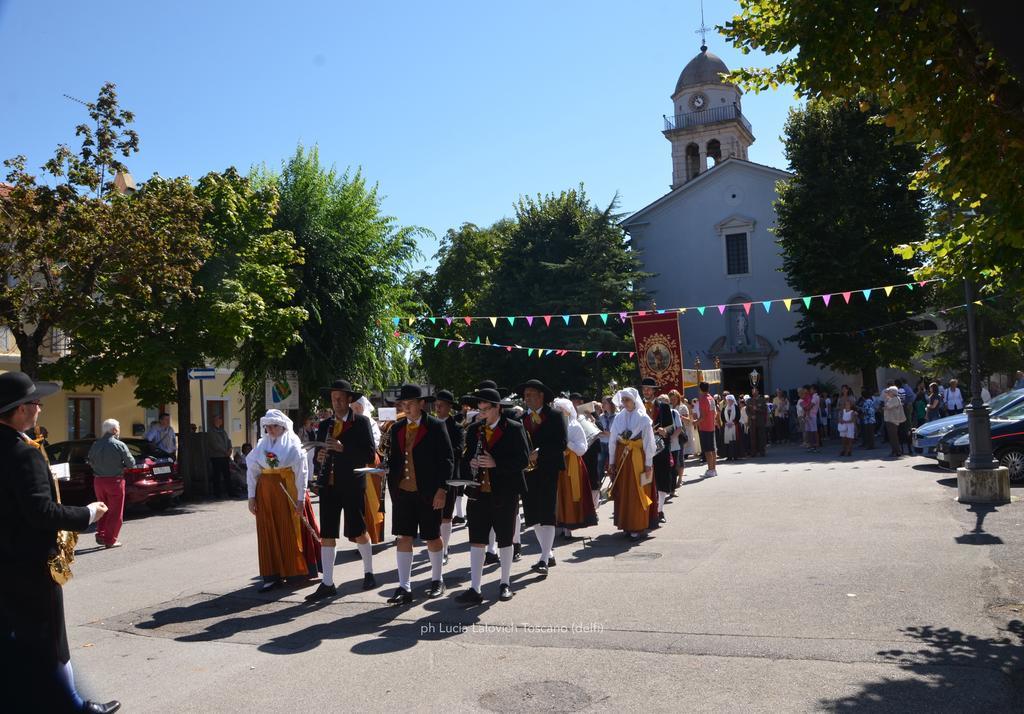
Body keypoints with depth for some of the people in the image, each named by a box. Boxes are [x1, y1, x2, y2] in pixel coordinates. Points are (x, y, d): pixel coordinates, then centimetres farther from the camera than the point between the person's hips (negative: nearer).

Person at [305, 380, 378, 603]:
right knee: (327, 535, 3)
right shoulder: (324, 425, 11)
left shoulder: (361, 422, -3)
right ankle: (327, 584, 9)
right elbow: (319, 456, 14)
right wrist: (319, 458, -9)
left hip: (352, 486, -4)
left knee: (359, 533, 4)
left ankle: (368, 572, 27)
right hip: (329, 486, 4)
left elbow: (370, 455, -11)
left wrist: (343, 448, -20)